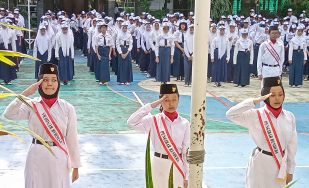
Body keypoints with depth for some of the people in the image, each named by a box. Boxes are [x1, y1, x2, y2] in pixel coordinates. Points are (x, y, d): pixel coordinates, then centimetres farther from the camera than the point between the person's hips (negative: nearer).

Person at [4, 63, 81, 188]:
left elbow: (72, 138, -2)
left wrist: (75, 166, 0)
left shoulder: (67, 108, -5)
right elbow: (9, 114, -19)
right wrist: (25, 93, -20)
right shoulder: (32, 105, -3)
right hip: (37, 156, 1)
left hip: (59, 156, 0)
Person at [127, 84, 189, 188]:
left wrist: (187, 176, 2)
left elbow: (186, 151, 1)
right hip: (159, 165, -1)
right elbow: (132, 122, -22)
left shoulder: (184, 124, -3)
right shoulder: (153, 121, -6)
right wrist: (152, 105, -20)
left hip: (177, 166, 1)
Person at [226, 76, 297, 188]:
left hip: (281, 165, 3)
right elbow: (231, 114, -26)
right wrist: (255, 101, -27)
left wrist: (290, 170, 9)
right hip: (261, 164, -3)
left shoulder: (289, 117, -3)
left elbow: (292, 145, 5)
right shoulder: (256, 115, -12)